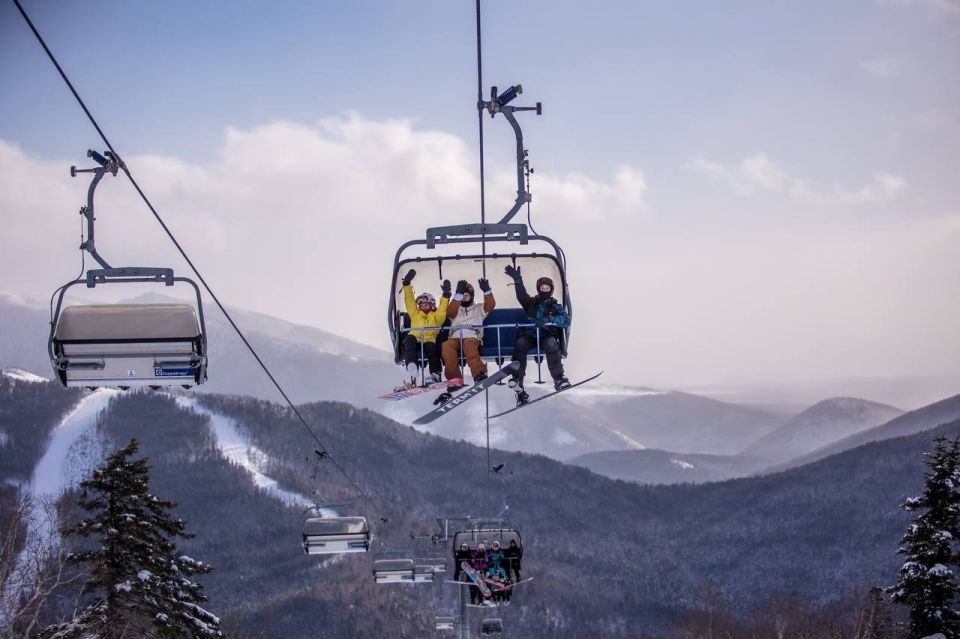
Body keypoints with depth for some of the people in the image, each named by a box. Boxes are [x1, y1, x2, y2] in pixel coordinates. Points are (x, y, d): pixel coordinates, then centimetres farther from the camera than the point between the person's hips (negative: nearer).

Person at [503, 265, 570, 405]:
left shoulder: (556, 306, 13)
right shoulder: (532, 303, 16)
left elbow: (566, 319, -6)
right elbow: (522, 295, -6)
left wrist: (549, 320, -25)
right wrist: (518, 280, -26)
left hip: (547, 336, -1)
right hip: (529, 335, 1)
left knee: (551, 344, -36)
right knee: (520, 344, -31)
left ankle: (558, 378, -30)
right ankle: (517, 380, -40)